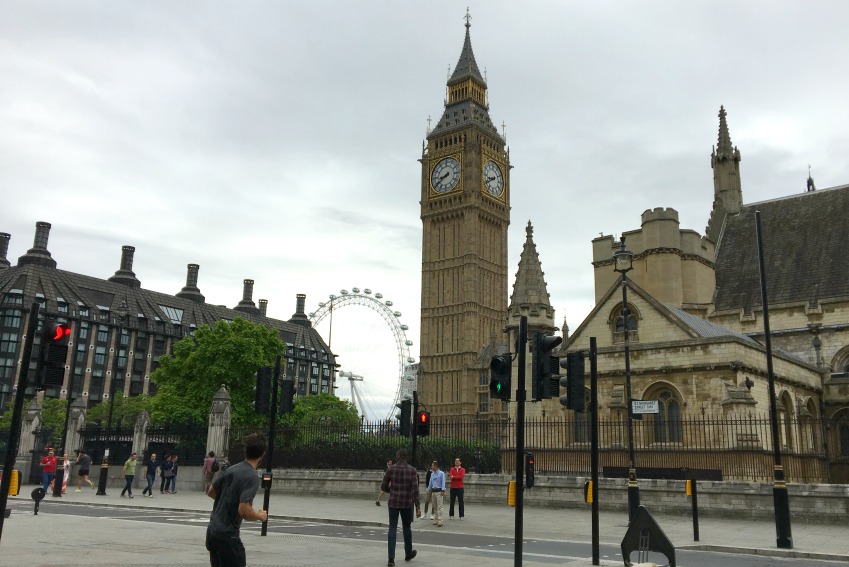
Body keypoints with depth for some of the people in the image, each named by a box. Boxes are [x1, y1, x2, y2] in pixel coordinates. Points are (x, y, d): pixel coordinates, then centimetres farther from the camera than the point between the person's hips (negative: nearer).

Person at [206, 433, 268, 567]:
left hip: (212, 531, 8)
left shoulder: (231, 469, 5)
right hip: (227, 536, -8)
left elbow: (211, 492, 17)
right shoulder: (252, 477, -18)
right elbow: (244, 512, -26)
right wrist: (260, 516, -7)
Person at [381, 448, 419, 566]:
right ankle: (408, 553, 34)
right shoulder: (412, 470, -6)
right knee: (407, 527, 17)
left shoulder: (390, 469, -4)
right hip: (407, 503, 0)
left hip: (393, 502, 0)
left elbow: (383, 487, 1)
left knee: (392, 529, 3)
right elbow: (415, 490, -12)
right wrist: (417, 507, -11)